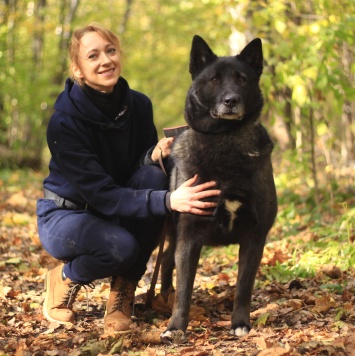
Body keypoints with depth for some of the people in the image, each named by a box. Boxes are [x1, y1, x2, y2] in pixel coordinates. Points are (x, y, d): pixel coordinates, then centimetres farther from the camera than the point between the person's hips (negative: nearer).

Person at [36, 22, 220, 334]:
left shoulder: (139, 105, -9)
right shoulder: (64, 121, -25)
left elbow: (144, 163, 0)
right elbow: (101, 194, -30)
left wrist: (156, 154, -26)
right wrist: (168, 201, -43)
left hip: (115, 215, 5)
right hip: (66, 215, -5)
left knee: (154, 176, -25)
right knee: (120, 247, -36)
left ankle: (123, 291, -13)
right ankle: (65, 279, 1)